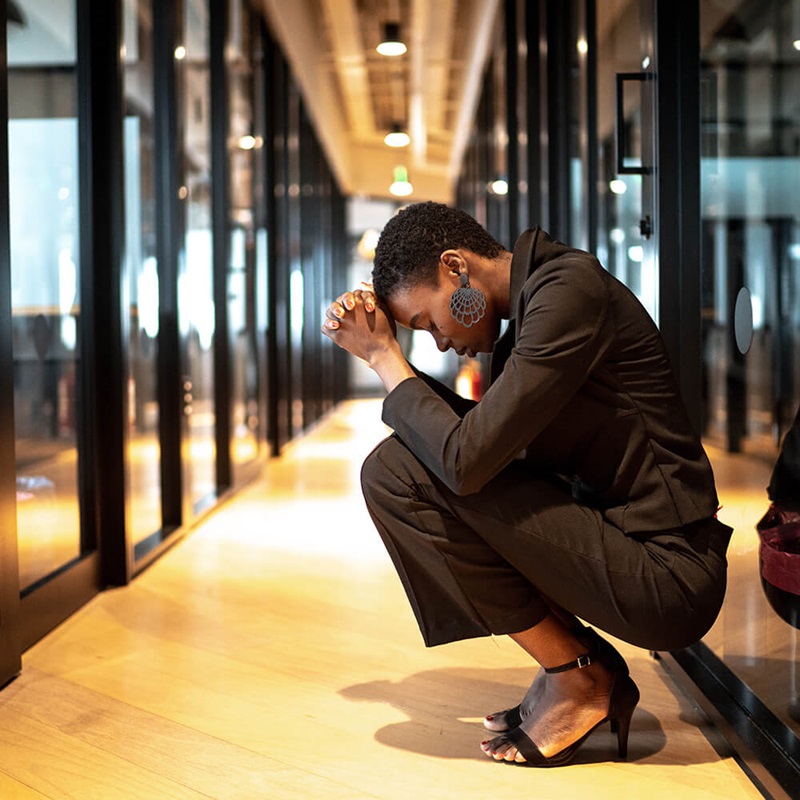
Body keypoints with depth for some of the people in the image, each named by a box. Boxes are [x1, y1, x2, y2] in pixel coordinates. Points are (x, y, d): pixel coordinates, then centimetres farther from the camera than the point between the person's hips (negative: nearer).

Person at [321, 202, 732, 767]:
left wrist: (385, 356, -8)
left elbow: (467, 460, -23)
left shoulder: (569, 292, -17)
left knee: (396, 471, -14)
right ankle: (591, 667, 11)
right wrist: (378, 350, 11)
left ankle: (573, 679, -1)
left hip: (666, 577, -10)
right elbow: (485, 438, 17)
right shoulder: (532, 305, 12)